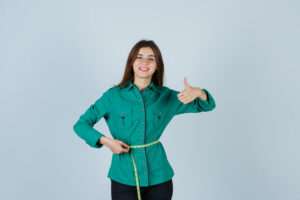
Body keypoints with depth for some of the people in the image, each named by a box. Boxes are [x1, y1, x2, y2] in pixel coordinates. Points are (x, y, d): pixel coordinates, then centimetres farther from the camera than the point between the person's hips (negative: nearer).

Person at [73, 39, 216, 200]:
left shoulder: (166, 96, 3)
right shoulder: (113, 95, -3)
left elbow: (208, 106, 6)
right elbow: (80, 124, 0)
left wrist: (199, 92, -16)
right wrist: (105, 141, -16)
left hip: (159, 178, 2)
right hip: (124, 179, -2)